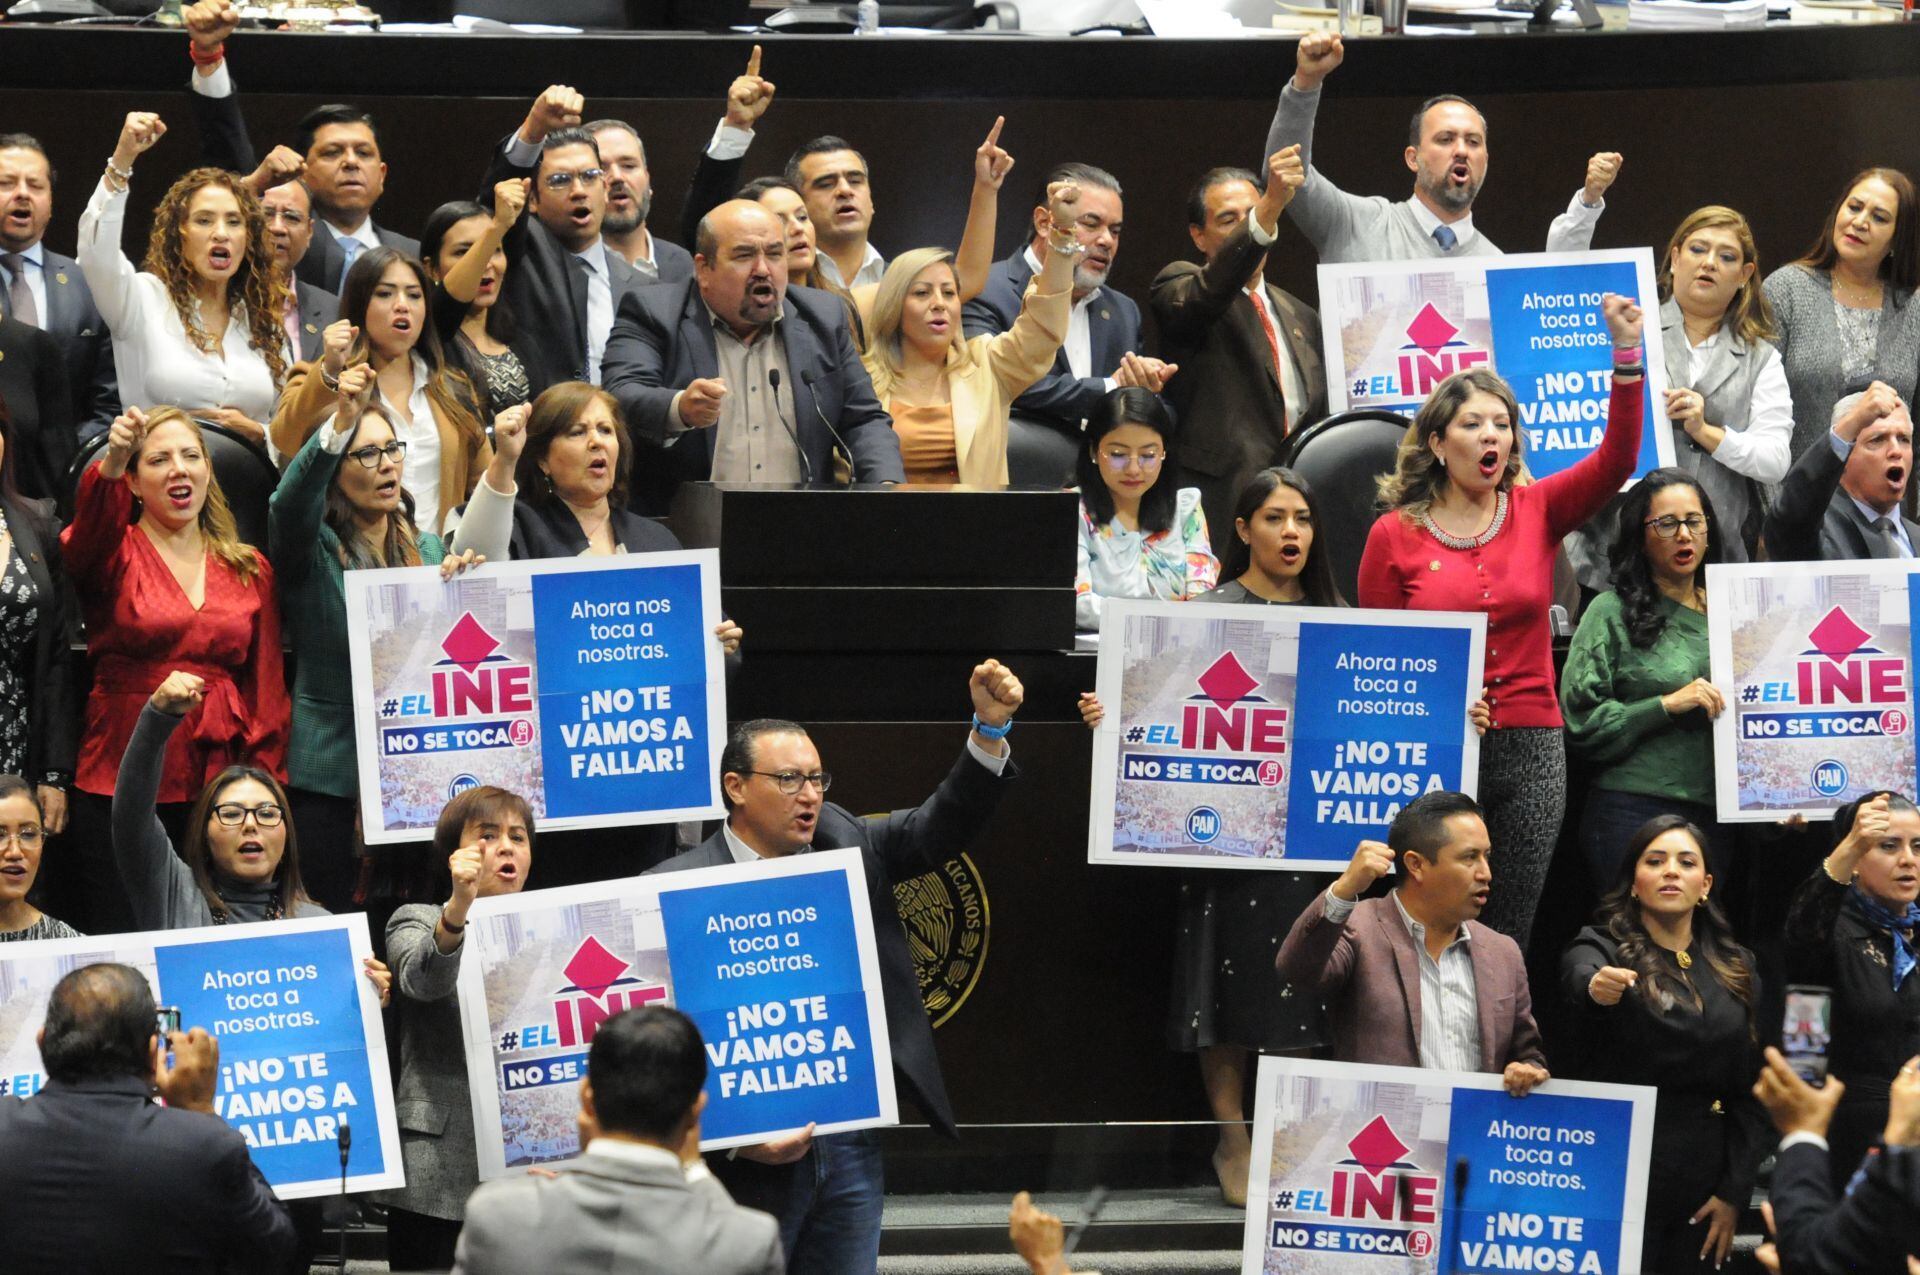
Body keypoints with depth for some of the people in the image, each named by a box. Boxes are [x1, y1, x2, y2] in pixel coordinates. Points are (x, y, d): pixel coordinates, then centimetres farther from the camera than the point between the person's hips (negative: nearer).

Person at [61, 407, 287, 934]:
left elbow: (267, 688, 12)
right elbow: (90, 532, -23)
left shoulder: (250, 569, 12)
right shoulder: (116, 553, 3)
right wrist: (110, 465, -43)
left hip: (220, 786, 3)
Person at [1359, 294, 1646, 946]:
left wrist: (1627, 355, -19)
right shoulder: (1394, 536, 1)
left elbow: (1615, 460, -9)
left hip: (1531, 750, 2)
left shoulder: (1535, 512, 5)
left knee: (1511, 931, 7)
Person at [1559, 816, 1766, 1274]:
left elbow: (1752, 1089, 8)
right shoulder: (1601, 948, -3)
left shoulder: (1737, 970, 9)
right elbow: (1578, 981, -28)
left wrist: (1734, 1193, -1)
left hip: (1703, 1189, 4)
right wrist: (1597, 988, -52)